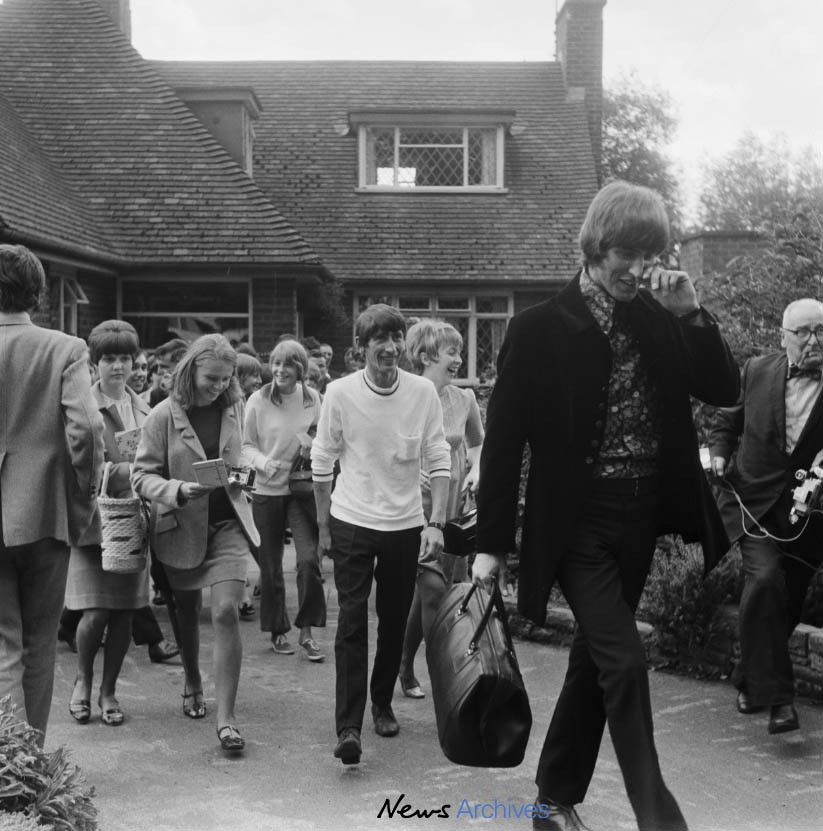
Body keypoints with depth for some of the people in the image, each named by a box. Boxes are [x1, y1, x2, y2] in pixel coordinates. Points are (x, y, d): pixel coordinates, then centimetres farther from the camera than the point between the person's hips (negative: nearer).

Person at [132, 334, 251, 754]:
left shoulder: (235, 409, -1)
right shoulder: (164, 416, -10)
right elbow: (142, 476, -9)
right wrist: (178, 490, -27)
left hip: (226, 522, 1)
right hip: (181, 526, 0)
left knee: (226, 612, -13)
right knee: (187, 612, 18)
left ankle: (226, 716, -10)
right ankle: (192, 682, 44)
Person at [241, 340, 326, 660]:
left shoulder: (312, 398, -1)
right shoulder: (258, 401, -6)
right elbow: (247, 445, 0)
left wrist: (313, 445, -11)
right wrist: (263, 462, -19)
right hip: (267, 490, 0)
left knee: (309, 559, -10)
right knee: (270, 567, 8)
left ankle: (306, 632, 5)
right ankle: (278, 631, 26)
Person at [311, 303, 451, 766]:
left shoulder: (424, 392, -5)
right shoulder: (341, 393, -7)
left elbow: (439, 462, -2)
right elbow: (322, 463, 2)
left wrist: (436, 524, -10)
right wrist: (323, 526, 4)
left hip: (406, 524, 2)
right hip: (352, 522, -1)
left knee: (395, 622, 11)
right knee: (352, 622, -7)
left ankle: (382, 702, 32)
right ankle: (349, 727, -6)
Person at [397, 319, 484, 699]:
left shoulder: (464, 399, 4)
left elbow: (478, 443, 21)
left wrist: (476, 470, 2)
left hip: (455, 508, 5)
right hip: (415, 507, -5)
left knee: (441, 591, 10)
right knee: (434, 586, -14)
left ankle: (406, 668, 30)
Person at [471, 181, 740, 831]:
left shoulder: (658, 320, 4)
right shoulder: (540, 329, -9)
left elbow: (725, 390, 4)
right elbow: (504, 439, -8)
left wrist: (691, 314, -9)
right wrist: (491, 544, -8)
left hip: (640, 521, 5)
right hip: (578, 524, -5)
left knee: (595, 660, 14)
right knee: (624, 662, -12)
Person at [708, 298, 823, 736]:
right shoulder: (757, 371, 0)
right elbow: (727, 420, 14)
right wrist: (720, 453, -2)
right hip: (753, 500, -1)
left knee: (786, 600, 9)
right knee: (765, 579, -20)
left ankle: (749, 680, 34)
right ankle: (776, 696, -14)